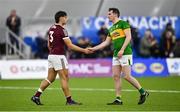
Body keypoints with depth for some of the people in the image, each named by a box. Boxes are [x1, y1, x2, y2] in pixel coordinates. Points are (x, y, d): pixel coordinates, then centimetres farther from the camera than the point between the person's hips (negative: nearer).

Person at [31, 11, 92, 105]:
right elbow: (70, 46, -16)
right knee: (64, 78, -2)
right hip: (59, 56, -9)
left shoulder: (51, 28, 11)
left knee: (50, 78, 11)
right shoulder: (62, 30, -15)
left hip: (51, 55, 9)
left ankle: (36, 96, 8)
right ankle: (69, 100, 1)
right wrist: (84, 50, -10)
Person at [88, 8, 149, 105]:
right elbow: (106, 42, 23)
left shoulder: (123, 23, -4)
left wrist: (122, 50, -20)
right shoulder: (111, 29, 20)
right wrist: (93, 49, 18)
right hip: (116, 55, 8)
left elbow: (128, 37, -13)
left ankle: (143, 92, 2)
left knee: (127, 76, -12)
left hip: (125, 54, -8)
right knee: (116, 76, 1)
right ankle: (118, 99, 3)